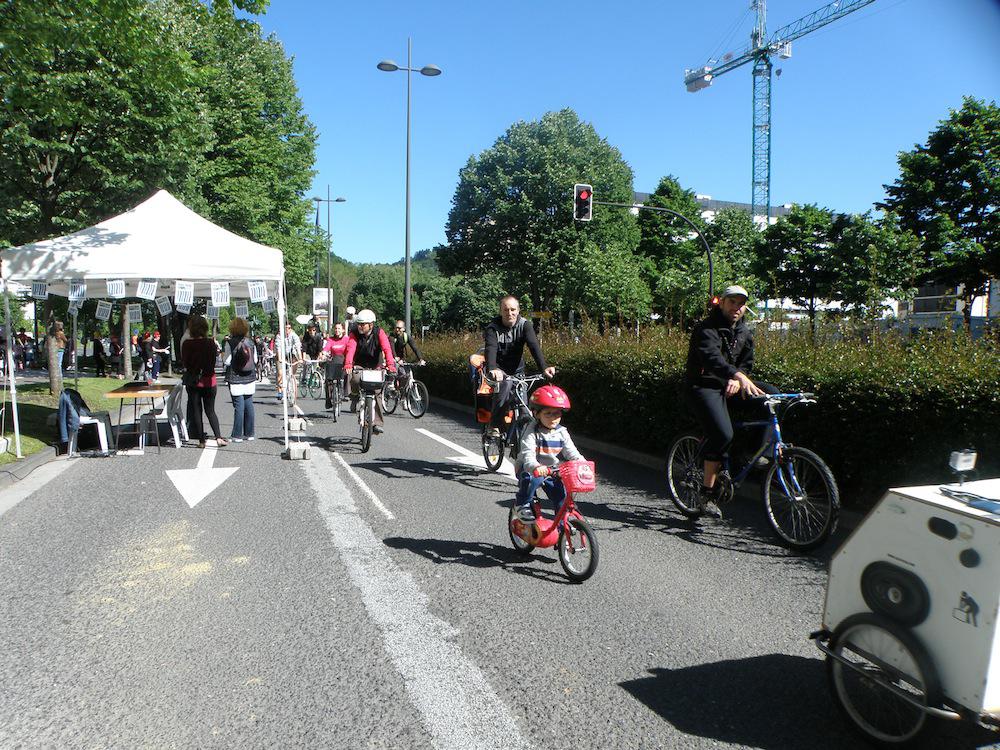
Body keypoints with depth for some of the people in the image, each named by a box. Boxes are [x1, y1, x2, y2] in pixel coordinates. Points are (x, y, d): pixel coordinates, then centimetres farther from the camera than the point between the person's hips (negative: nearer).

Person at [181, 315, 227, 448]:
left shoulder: (187, 344, -10)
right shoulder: (211, 343, -7)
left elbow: (184, 363, -2)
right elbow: (214, 361, 3)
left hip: (193, 382, -1)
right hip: (209, 381, 1)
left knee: (196, 411, 8)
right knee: (210, 410, 11)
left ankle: (201, 440, 9)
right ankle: (218, 437, 0)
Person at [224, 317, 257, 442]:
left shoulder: (230, 342, -9)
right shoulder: (250, 342, 3)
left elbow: (227, 362, -9)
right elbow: (255, 360, 7)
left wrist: (223, 360, 12)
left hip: (236, 379, -4)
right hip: (250, 378, 4)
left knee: (239, 407, -2)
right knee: (249, 406, 8)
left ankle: (237, 435, 2)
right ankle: (249, 433, 14)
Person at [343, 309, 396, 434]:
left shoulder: (379, 333, -16)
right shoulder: (355, 334, -13)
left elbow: (387, 348, -29)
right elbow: (350, 349, -29)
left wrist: (390, 364, -46)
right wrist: (348, 364, -47)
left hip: (375, 367, 0)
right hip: (359, 365, 0)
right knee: (356, 379, -32)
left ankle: (377, 424, -2)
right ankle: (355, 396, 1)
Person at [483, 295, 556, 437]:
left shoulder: (524, 325, -11)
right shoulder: (492, 328, -16)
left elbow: (534, 346, -27)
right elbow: (491, 349, -35)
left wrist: (544, 367, -44)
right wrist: (492, 369, -56)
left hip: (517, 371, 3)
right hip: (499, 370, -3)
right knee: (505, 384, -34)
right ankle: (494, 427, -27)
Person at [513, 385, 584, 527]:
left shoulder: (562, 433, 1)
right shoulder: (531, 432, -16)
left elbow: (572, 453, -2)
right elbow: (527, 454, -30)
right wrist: (535, 467, -51)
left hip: (552, 471, 5)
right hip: (530, 470, -5)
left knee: (562, 497, -4)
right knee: (533, 479, -36)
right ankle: (523, 505, -12)